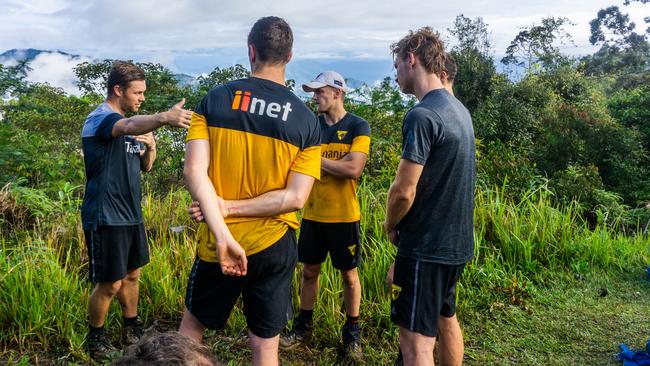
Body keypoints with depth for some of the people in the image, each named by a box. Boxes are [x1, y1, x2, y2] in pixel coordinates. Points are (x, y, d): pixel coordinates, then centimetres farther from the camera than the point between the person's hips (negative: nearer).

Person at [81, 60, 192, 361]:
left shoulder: (127, 120, 13)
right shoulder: (100, 118, -16)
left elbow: (145, 166, 16)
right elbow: (131, 127, -41)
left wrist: (151, 147, -6)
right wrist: (164, 118, -60)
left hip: (131, 213, 9)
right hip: (105, 216, -9)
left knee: (132, 274, 18)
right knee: (110, 284, 0)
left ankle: (132, 330, 33)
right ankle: (95, 337, 21)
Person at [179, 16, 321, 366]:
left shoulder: (214, 100, -6)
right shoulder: (307, 121, -5)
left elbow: (194, 172, -17)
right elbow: (296, 197, -13)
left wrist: (223, 236, -22)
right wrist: (231, 208, -11)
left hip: (217, 244, 0)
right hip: (275, 245, 0)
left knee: (193, 322, 25)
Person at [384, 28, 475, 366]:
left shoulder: (422, 116, -20)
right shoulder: (459, 109, 9)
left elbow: (403, 191, -21)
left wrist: (390, 226, -1)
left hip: (426, 246, -9)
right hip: (456, 241, 9)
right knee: (445, 319, 24)